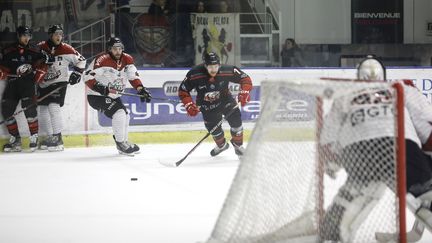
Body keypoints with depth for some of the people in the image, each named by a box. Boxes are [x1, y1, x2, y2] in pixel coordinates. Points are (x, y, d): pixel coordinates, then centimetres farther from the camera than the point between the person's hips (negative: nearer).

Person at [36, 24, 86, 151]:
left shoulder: (66, 49, -8)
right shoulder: (40, 48, -1)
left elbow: (80, 60, 1)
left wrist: (77, 73, -8)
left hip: (59, 82, -5)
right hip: (43, 83, 5)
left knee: (53, 106, -20)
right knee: (43, 110, 6)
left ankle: (57, 138, -18)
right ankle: (50, 137, 20)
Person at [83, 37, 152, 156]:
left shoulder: (127, 59, -1)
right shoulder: (102, 60, -23)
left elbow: (133, 76, 1)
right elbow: (88, 76, -28)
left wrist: (141, 89, -14)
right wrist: (98, 87, -42)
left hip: (113, 96, 9)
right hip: (96, 96, -9)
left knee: (125, 116, 17)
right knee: (119, 113, -23)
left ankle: (124, 142, 35)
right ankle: (121, 143, -15)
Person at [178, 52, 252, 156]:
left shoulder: (227, 71, -27)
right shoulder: (194, 74, -28)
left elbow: (245, 78, -15)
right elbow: (183, 90, -15)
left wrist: (244, 92, -31)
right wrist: (189, 105, -25)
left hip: (225, 99, 0)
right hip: (207, 105, 0)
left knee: (235, 119, -15)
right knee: (213, 127, 1)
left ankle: (238, 145, 13)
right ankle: (221, 145, 37)